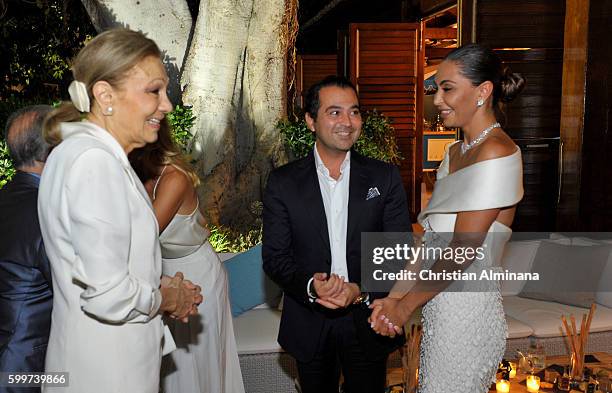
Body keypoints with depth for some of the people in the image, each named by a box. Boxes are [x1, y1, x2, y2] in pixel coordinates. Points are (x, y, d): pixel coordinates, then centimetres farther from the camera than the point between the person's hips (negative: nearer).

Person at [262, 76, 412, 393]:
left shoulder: (385, 177, -4)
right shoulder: (282, 182, -5)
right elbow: (274, 256, -6)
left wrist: (363, 291, -21)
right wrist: (310, 285, -25)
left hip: (368, 323, 0)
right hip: (308, 327, 0)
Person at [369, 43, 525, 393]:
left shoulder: (496, 153, -18)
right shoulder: (456, 152, 9)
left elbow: (462, 253, -20)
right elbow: (430, 236, 7)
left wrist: (405, 306, -10)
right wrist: (398, 296, -2)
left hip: (466, 315, -8)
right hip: (439, 311, 8)